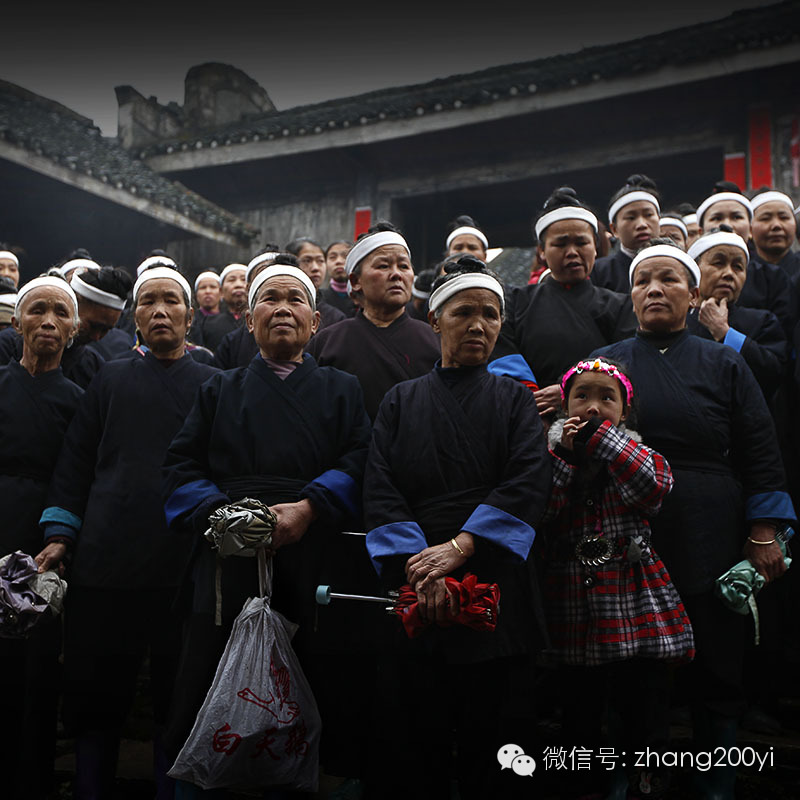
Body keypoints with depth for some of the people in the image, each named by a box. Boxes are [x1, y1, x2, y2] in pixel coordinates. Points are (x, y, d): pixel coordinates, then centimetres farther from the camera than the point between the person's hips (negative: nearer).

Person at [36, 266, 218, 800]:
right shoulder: (111, 379, 13)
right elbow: (76, 462, 11)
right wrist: (60, 536, 2)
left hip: (184, 568, -1)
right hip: (105, 562, 1)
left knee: (177, 700, 8)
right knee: (96, 698, 8)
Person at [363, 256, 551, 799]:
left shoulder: (515, 399, 12)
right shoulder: (402, 400, 13)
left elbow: (527, 485, -4)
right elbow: (381, 491, 1)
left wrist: (458, 548, -17)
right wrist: (417, 566, -15)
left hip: (496, 588, 0)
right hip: (415, 592, 1)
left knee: (491, 749, 4)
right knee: (414, 741, 4)